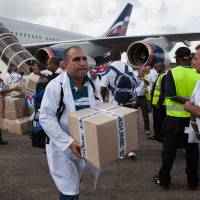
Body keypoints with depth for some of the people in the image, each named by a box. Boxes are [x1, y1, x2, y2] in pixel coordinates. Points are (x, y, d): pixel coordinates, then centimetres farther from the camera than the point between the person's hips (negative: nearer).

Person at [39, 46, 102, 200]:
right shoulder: (55, 86, -20)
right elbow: (46, 118, -22)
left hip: (83, 145, 6)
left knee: (75, 184, 25)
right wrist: (68, 142, -28)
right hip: (61, 147, -6)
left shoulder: (91, 85, 0)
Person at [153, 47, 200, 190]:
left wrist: (187, 102, -15)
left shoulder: (172, 72, -9)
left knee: (169, 149, 9)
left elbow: (171, 95, -16)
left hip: (175, 117, -2)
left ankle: (164, 179, 20)